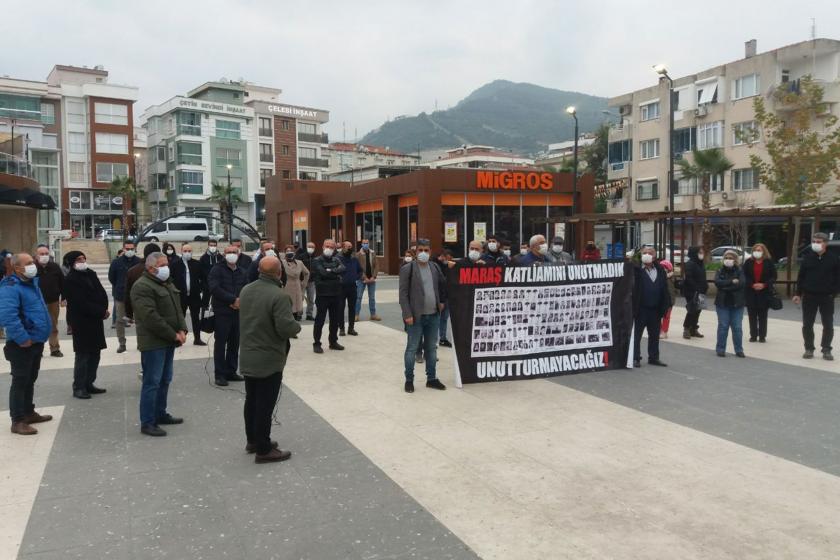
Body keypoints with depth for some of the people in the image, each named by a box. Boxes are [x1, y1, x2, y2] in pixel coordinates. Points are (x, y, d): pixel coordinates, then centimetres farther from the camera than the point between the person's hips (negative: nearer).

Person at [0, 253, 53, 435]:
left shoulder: (31, 283, 10)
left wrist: (42, 333, 21)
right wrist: (22, 339, -27)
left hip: (36, 342, 9)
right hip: (22, 345, -9)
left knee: (30, 380, 18)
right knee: (20, 381, -2)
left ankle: (29, 413, 31)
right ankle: (18, 421, 5)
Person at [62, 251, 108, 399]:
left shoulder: (91, 274, 11)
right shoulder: (71, 280, -11)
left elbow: (102, 293, 7)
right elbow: (82, 303, -17)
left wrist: (103, 310, -10)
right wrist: (102, 312, -14)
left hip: (95, 320, 8)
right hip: (81, 322, -8)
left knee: (94, 353, 11)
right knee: (83, 355, -4)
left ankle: (89, 384, 21)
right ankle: (78, 387, 5)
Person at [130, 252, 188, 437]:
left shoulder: (167, 283, 16)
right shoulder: (142, 287, -15)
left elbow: (177, 309, 16)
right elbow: (151, 317, -22)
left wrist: (182, 330, -1)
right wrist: (173, 335, -18)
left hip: (168, 341, 9)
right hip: (153, 342, -9)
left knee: (165, 380, 16)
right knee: (152, 382, -4)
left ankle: (160, 414, 28)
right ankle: (147, 423, 3)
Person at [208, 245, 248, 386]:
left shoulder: (242, 272, 13)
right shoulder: (217, 270, -4)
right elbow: (214, 288, -17)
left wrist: (240, 301, -10)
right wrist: (233, 299, -18)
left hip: (238, 311, 5)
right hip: (222, 312, -5)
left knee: (235, 343, 10)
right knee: (220, 343, -2)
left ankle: (231, 371, 20)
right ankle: (220, 374, 5)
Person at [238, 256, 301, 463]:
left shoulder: (245, 290, 3)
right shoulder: (279, 295, -23)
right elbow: (286, 328, -26)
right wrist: (297, 327, -7)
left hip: (248, 357, 8)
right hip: (269, 360, -8)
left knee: (252, 401, 19)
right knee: (265, 405, 1)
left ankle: (252, 440, 33)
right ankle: (263, 450, 11)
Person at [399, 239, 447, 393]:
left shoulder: (435, 268, 9)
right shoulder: (407, 269, -7)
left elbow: (443, 285, 26)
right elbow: (403, 293, -11)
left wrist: (442, 301, 18)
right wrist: (407, 314, -16)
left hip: (433, 315, 5)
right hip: (416, 316, -5)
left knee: (431, 348, 12)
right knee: (412, 349, 2)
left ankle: (431, 378, 22)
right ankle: (409, 380, 13)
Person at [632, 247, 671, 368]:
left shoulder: (660, 270, 7)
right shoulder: (637, 270, -7)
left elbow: (665, 289, 7)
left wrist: (665, 305, 3)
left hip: (655, 309, 5)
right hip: (641, 309, -5)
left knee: (654, 335, 14)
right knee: (637, 334, 4)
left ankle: (653, 357, 26)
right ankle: (635, 358, 12)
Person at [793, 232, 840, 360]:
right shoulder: (807, 257, 2)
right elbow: (801, 276, 5)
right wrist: (798, 293, 2)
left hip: (826, 297, -1)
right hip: (809, 296, 1)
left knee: (828, 325, 4)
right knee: (807, 325, 4)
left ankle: (826, 350, 16)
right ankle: (809, 349, 15)